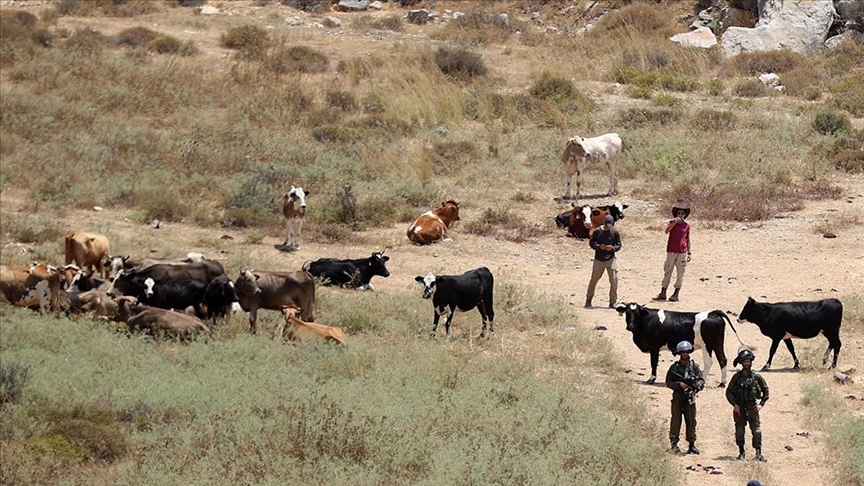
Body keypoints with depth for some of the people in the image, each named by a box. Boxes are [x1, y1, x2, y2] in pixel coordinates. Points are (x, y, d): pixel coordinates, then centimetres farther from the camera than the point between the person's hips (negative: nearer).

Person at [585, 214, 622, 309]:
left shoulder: (615, 232, -1)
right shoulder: (597, 231, -2)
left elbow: (619, 245, 4)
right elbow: (591, 242, 4)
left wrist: (612, 248, -17)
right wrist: (599, 247, -14)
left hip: (611, 259, 0)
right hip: (599, 259, 0)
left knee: (614, 281, -6)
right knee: (594, 280, 7)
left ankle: (612, 302, 6)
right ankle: (588, 299, 23)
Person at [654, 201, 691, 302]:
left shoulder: (686, 225, 6)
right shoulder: (672, 222, 2)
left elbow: (687, 239, 12)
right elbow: (666, 231, -18)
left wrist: (689, 253, 10)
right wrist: (675, 222, -27)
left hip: (682, 252, 1)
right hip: (671, 251, -1)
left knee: (680, 273, 0)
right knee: (667, 272, 2)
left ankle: (676, 294, 5)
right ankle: (663, 293, 6)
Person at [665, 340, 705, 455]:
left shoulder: (694, 366, 6)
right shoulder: (674, 367, 3)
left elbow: (702, 380, 4)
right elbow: (668, 382, 2)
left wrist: (697, 386, -15)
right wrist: (679, 384, -14)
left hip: (690, 398, 1)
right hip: (677, 397, -1)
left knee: (691, 421, 3)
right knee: (676, 420, -3)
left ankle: (692, 445, 9)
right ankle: (674, 444, 1)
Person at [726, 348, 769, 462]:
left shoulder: (756, 377, 0)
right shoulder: (736, 377, 1)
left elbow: (765, 390, 11)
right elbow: (729, 392, 4)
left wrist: (761, 403, 3)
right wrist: (734, 404, -6)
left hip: (752, 406, -1)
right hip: (739, 407, 1)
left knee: (756, 429, -7)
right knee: (739, 431, 5)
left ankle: (759, 452, -4)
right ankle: (741, 452, 15)